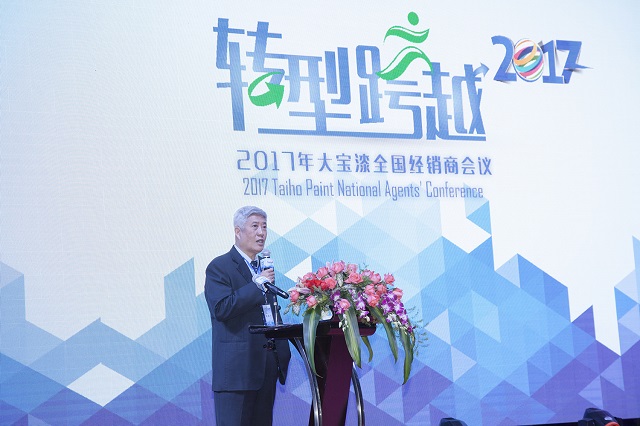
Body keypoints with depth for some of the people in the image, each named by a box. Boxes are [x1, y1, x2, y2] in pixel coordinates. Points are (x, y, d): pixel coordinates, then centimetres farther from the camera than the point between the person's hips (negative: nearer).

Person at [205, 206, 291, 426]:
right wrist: (257, 285, -18)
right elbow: (221, 309, -20)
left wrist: (283, 354, 16)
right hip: (237, 366, -8)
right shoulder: (219, 267, -6)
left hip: (267, 364, 8)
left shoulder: (263, 268, 18)